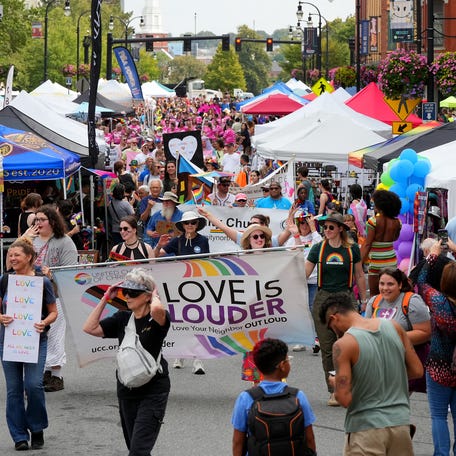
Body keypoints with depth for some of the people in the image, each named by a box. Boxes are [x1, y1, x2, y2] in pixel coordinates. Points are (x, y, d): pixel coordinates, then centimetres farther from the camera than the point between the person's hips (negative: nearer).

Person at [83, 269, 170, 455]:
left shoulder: (156, 319, -11)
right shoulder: (122, 319, 6)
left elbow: (157, 309, -37)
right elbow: (90, 328, 1)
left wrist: (155, 296, -14)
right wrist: (106, 298, 0)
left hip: (153, 392, -7)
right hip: (127, 391, 7)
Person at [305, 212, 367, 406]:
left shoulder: (352, 249, 2)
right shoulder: (318, 248, 4)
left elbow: (359, 276, 11)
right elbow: (304, 273, 2)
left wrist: (364, 301, 12)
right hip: (323, 298, 1)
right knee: (327, 347, 2)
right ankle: (333, 391, 9)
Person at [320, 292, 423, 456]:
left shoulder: (343, 344, -14)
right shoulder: (394, 327, 1)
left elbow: (344, 399, -17)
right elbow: (417, 371, 7)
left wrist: (335, 383, 4)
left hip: (366, 427, -5)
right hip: (400, 423, 5)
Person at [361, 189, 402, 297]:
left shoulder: (374, 221, -12)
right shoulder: (397, 222, -1)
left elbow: (367, 244, -14)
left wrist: (360, 262, -13)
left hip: (376, 261, -4)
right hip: (392, 261, 4)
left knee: (374, 294, 3)